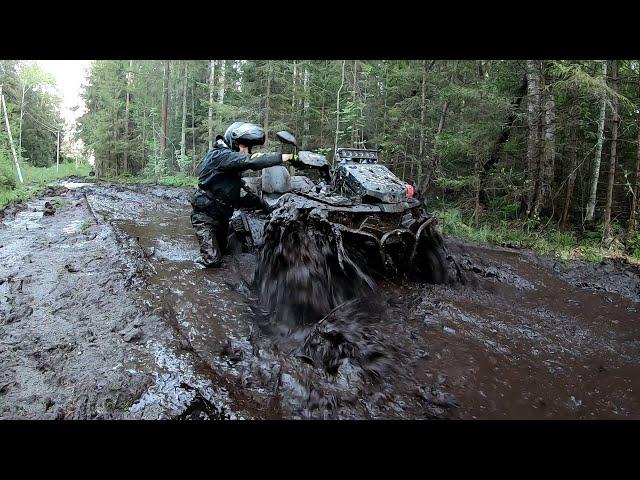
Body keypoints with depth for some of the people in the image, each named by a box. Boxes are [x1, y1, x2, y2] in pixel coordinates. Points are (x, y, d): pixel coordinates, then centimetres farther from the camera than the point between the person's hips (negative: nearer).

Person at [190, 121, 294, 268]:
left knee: (222, 251, 20)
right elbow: (248, 161, -37)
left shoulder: (228, 155, 9)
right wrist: (281, 157, -41)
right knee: (213, 261, -13)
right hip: (205, 216, -10)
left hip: (221, 216, 10)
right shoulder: (220, 155, -22)